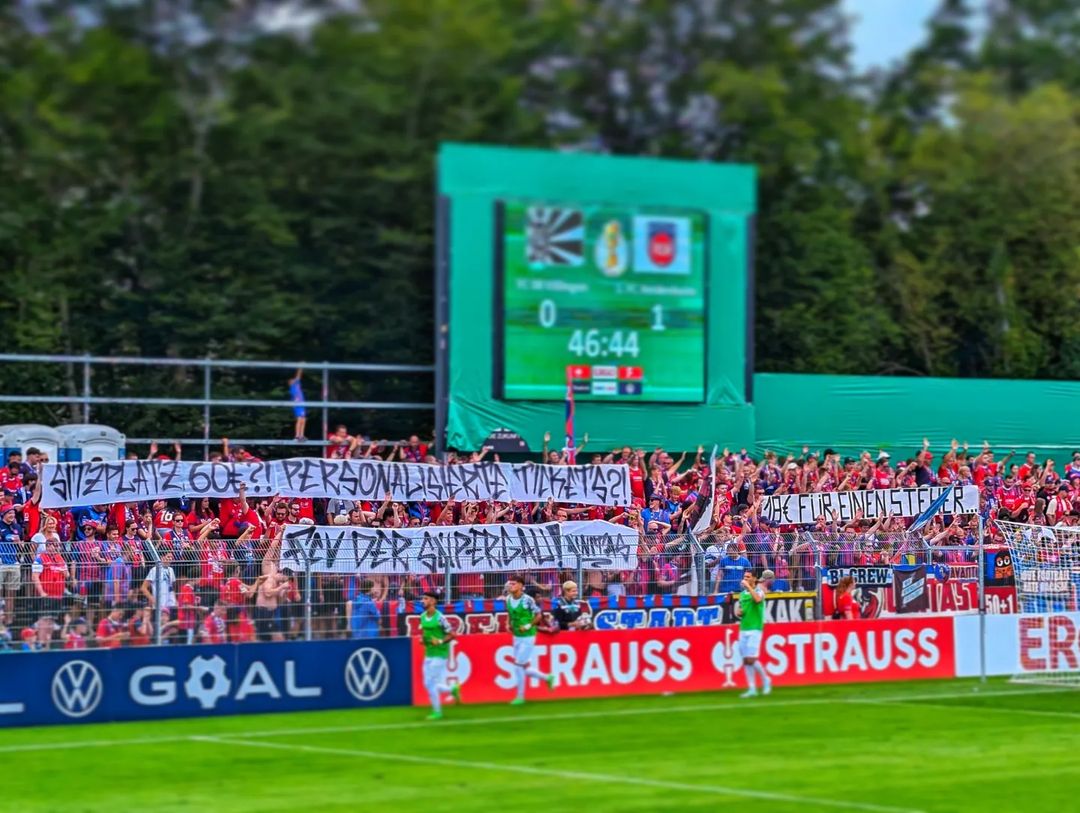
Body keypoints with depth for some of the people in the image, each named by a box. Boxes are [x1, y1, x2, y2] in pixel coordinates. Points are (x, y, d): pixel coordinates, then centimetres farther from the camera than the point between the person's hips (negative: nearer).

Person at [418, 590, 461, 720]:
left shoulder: (439, 618, -16)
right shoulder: (423, 616, 5)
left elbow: (452, 635, -11)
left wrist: (440, 641, -23)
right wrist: (422, 639, 2)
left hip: (440, 654, -8)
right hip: (428, 654, 8)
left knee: (431, 684, -7)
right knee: (427, 685, 8)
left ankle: (437, 712, 8)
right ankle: (453, 689, 31)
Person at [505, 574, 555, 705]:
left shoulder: (528, 599, -16)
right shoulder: (509, 600, 3)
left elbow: (539, 615, -8)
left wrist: (529, 626, -18)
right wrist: (510, 625, 1)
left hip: (527, 637, -7)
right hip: (517, 637, 7)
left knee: (519, 665, -8)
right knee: (523, 668, 9)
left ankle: (520, 697, 3)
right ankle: (547, 678, 31)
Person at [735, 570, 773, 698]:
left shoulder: (759, 590, -4)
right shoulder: (742, 593, 15)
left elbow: (758, 599, -28)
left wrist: (748, 586, -23)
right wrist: (738, 613, 2)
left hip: (755, 629, -6)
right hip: (743, 629, 6)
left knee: (751, 659, -12)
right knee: (746, 661, 2)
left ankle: (765, 680, 10)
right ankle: (752, 689, 6)